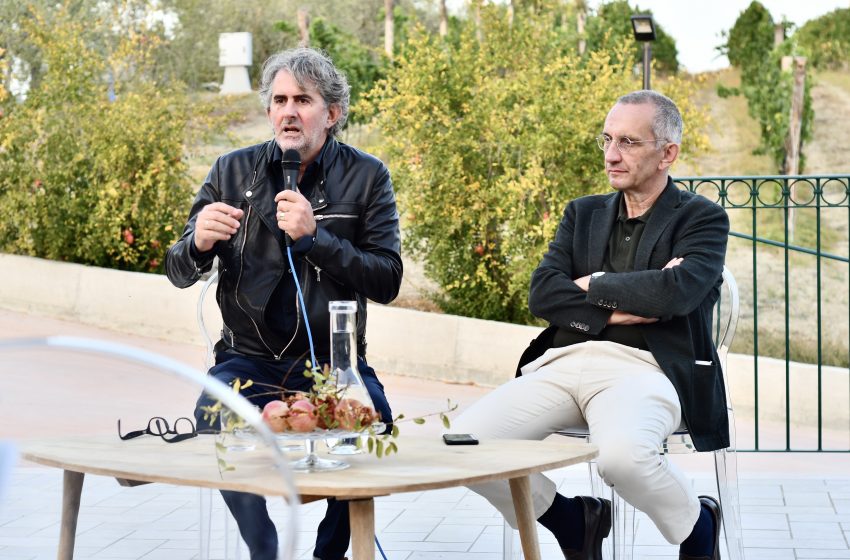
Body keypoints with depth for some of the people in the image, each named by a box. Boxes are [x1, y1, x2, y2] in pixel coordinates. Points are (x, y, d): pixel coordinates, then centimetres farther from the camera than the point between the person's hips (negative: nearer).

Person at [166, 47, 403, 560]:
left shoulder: (366, 177, 0)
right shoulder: (233, 171, 4)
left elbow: (387, 281, -8)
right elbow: (179, 274, 6)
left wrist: (314, 236, -22)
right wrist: (199, 243, -18)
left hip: (333, 361, -1)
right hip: (249, 358, 1)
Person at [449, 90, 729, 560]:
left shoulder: (703, 218, 8)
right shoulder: (583, 213, 22)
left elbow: (678, 291, -13)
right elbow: (541, 293, 8)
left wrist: (594, 285, 0)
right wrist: (614, 309, -7)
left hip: (642, 366, -5)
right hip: (565, 361, 5)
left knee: (621, 454, -38)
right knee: (463, 441, -18)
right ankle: (574, 521, 9)